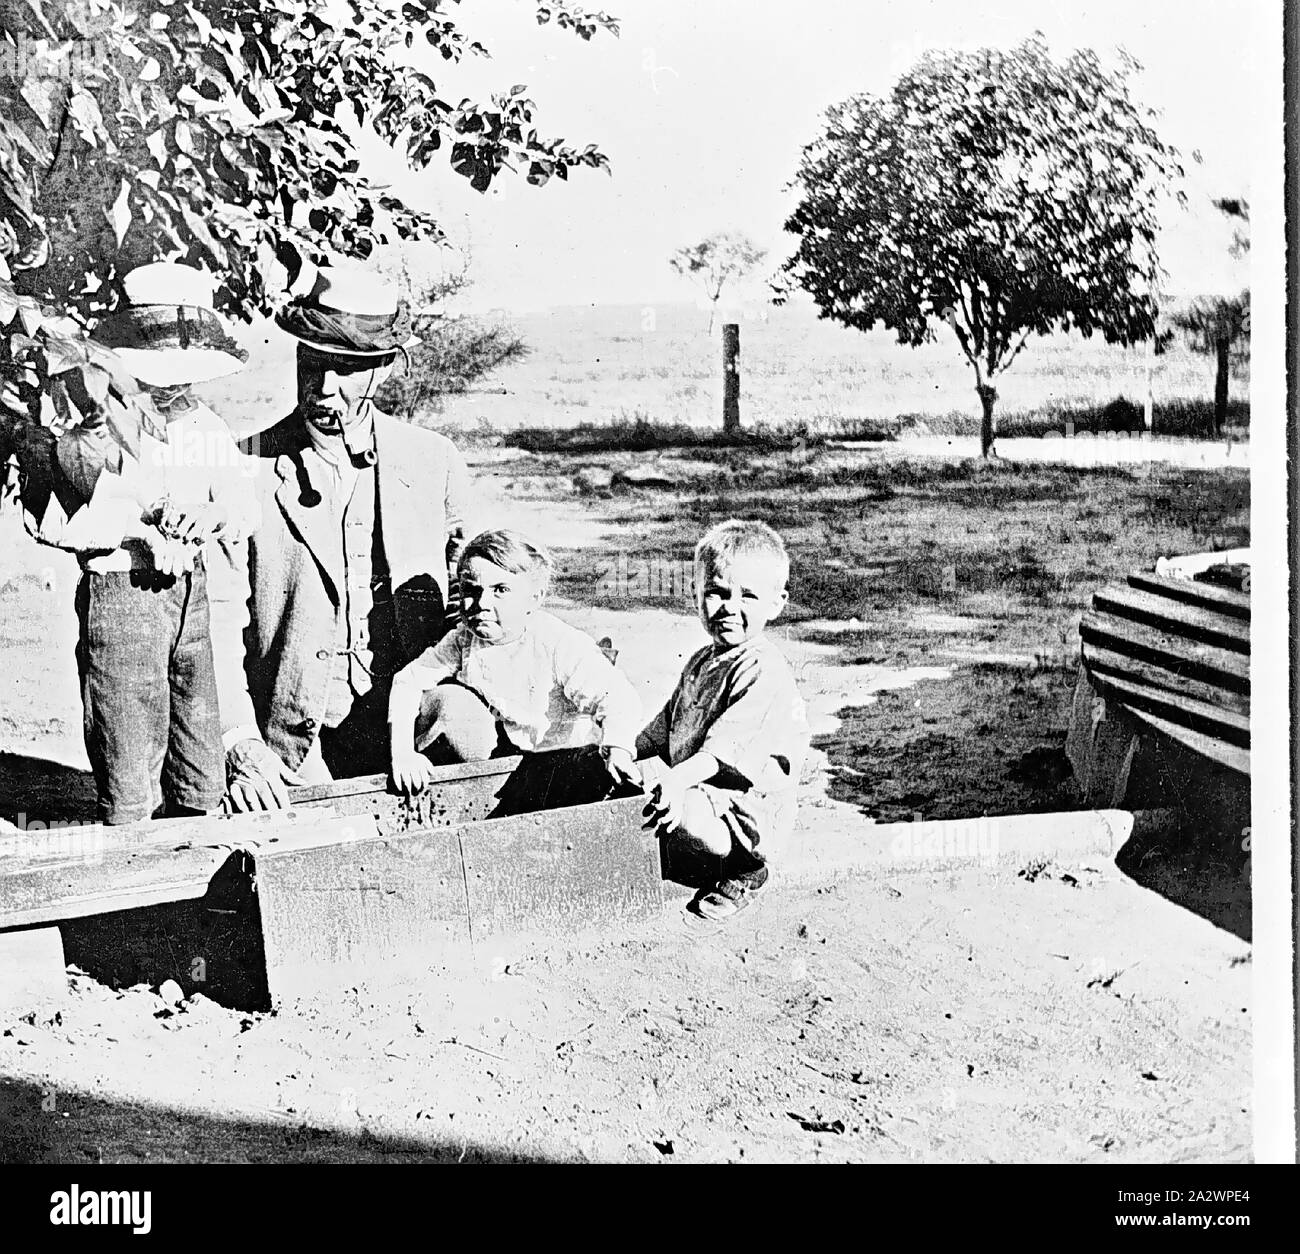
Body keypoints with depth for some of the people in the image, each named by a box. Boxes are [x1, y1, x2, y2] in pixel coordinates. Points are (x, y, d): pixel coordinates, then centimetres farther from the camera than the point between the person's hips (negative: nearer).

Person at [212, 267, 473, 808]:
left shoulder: (434, 462, 6)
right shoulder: (248, 468, -1)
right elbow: (218, 616, -5)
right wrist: (241, 744, -16)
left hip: (406, 737, 3)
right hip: (290, 745, -2)